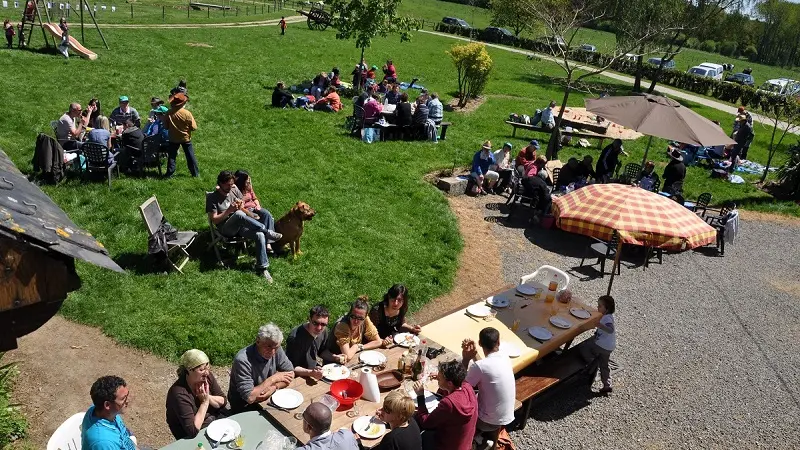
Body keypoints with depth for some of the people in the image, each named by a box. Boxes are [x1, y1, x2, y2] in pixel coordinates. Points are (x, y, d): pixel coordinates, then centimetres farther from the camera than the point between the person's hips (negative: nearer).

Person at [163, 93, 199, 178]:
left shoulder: (168, 114, -12)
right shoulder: (187, 113, -18)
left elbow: (166, 127, -3)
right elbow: (194, 127, -14)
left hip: (173, 138, 1)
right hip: (186, 138, -1)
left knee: (172, 156, 12)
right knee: (190, 156, 10)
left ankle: (169, 173, 12)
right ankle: (195, 173, 16)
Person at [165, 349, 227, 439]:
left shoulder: (207, 377, -8)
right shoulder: (179, 393, -27)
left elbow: (223, 401, 0)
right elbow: (193, 430, -27)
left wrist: (207, 397, -18)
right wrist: (204, 402, -24)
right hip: (192, 437, -6)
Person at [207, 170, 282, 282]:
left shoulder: (234, 190, 8)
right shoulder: (212, 198, -5)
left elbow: (243, 207, 17)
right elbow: (214, 220, -9)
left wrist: (241, 205, -7)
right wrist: (229, 211, -19)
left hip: (241, 226, 4)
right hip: (226, 229, -4)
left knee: (260, 235, -27)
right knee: (239, 214, -37)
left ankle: (262, 268, -19)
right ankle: (268, 233, -27)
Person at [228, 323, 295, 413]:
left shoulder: (276, 350, -10)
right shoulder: (242, 360, -28)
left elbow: (290, 373, -2)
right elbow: (249, 397, -30)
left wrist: (274, 387, -20)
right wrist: (272, 379, -22)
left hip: (267, 399, 6)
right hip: (244, 406, -6)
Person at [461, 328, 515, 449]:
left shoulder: (479, 366, -25)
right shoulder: (505, 359, -5)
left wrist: (465, 358, -13)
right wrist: (474, 355, -1)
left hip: (489, 422, -6)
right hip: (507, 418, 6)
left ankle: (476, 436, 15)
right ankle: (481, 435, 23)